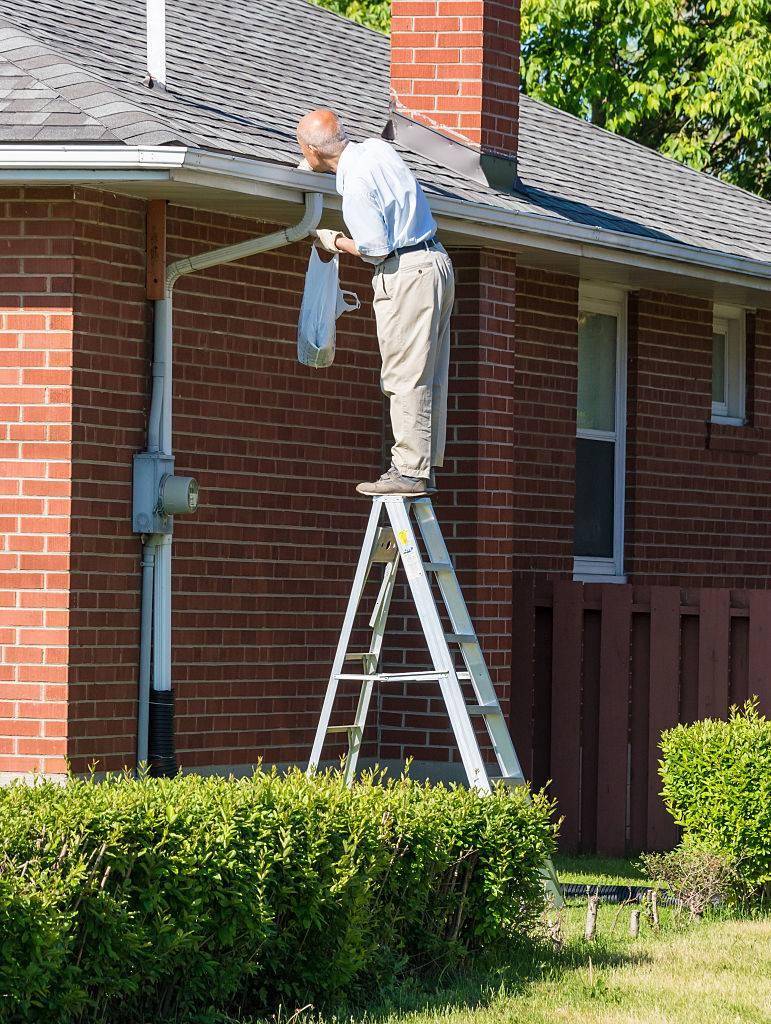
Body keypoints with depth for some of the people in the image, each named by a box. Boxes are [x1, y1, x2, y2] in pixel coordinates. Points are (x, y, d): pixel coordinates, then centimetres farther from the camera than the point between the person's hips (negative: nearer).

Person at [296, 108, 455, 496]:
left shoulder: (356, 186, -19)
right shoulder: (376, 147, 8)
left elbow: (376, 248, -16)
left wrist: (334, 242, 2)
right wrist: (314, 169, 40)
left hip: (406, 273, -9)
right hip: (437, 262, 10)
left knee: (406, 378, -8)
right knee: (428, 379, 8)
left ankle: (410, 469, -10)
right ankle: (425, 468, 10)